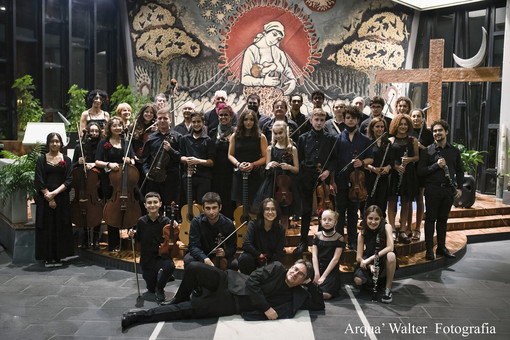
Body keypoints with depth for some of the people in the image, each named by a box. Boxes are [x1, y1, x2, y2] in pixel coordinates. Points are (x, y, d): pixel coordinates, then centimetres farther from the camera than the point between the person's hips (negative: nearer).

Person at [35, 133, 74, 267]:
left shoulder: (66, 159, 7)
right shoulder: (42, 159, 4)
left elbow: (69, 180, 0)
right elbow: (39, 181, -2)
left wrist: (55, 193, -13)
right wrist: (49, 197, -11)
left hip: (62, 198, 1)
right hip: (45, 198, -1)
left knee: (61, 227, 3)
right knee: (47, 227, 1)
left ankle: (58, 256, 11)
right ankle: (48, 257, 9)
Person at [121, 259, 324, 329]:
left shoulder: (297, 295, 5)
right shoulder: (276, 269, 1)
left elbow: (319, 305, 5)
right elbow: (251, 282, -7)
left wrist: (312, 284, -5)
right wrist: (266, 307, -13)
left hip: (232, 305, 0)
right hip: (230, 283, 1)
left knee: (187, 310, -15)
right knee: (194, 268, -24)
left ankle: (139, 317, -4)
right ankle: (180, 299, 7)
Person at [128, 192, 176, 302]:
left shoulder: (166, 221, -10)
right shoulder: (141, 221, -6)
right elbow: (139, 239, 6)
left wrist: (174, 229, -25)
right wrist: (133, 235, -14)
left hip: (162, 256, -2)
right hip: (147, 259, 2)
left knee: (170, 266, -36)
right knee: (151, 288, 8)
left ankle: (160, 288, -6)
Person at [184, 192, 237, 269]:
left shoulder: (228, 224, -15)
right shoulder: (196, 222, -17)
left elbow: (232, 247, -5)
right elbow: (193, 246, -23)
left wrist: (225, 253, -29)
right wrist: (204, 258, -42)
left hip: (219, 255, 1)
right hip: (201, 254, -1)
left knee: (234, 264, -27)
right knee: (188, 260, -32)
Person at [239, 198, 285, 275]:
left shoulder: (280, 230, -6)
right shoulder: (253, 224, -10)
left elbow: (279, 253, -8)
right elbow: (246, 245, -20)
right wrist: (260, 256, -20)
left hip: (271, 262, 2)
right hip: (254, 258, -2)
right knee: (244, 258, -32)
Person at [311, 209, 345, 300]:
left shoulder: (339, 238, -3)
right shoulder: (317, 235, 6)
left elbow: (335, 259, -9)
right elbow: (314, 256, 0)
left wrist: (323, 276, -16)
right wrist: (317, 274, -14)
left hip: (331, 269, -3)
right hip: (317, 267, 3)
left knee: (325, 294, -26)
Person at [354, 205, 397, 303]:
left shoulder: (386, 227, -13)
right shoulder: (362, 233, -7)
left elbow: (390, 248, -25)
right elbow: (359, 257, -7)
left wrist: (370, 258, -29)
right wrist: (370, 265, -28)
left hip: (384, 262, -2)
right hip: (368, 263, 2)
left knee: (391, 255, -37)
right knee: (358, 280, -26)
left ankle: (388, 289, -19)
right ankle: (373, 282, 11)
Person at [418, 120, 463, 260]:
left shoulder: (454, 151, 10)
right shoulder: (427, 151, -1)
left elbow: (459, 170, 16)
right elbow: (420, 171, -6)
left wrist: (459, 187, 6)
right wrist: (436, 165, -17)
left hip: (449, 189, 3)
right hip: (432, 189, -3)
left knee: (443, 219, 12)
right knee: (431, 219, 1)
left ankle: (442, 247, 22)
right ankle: (429, 249, 9)